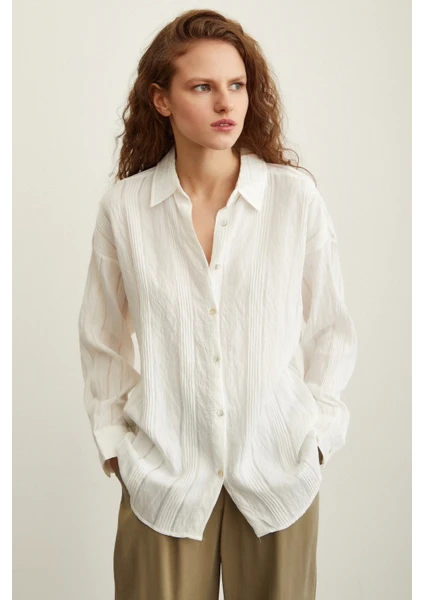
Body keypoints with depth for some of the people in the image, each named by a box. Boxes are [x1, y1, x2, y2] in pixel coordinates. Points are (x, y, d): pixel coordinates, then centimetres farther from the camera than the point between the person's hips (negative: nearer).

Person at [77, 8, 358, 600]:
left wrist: (315, 434, 1)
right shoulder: (124, 206, -6)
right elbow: (102, 341, 6)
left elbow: (330, 330, 2)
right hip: (164, 478, 0)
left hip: (280, 475, 0)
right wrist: (114, 442, 5)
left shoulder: (296, 196, -8)